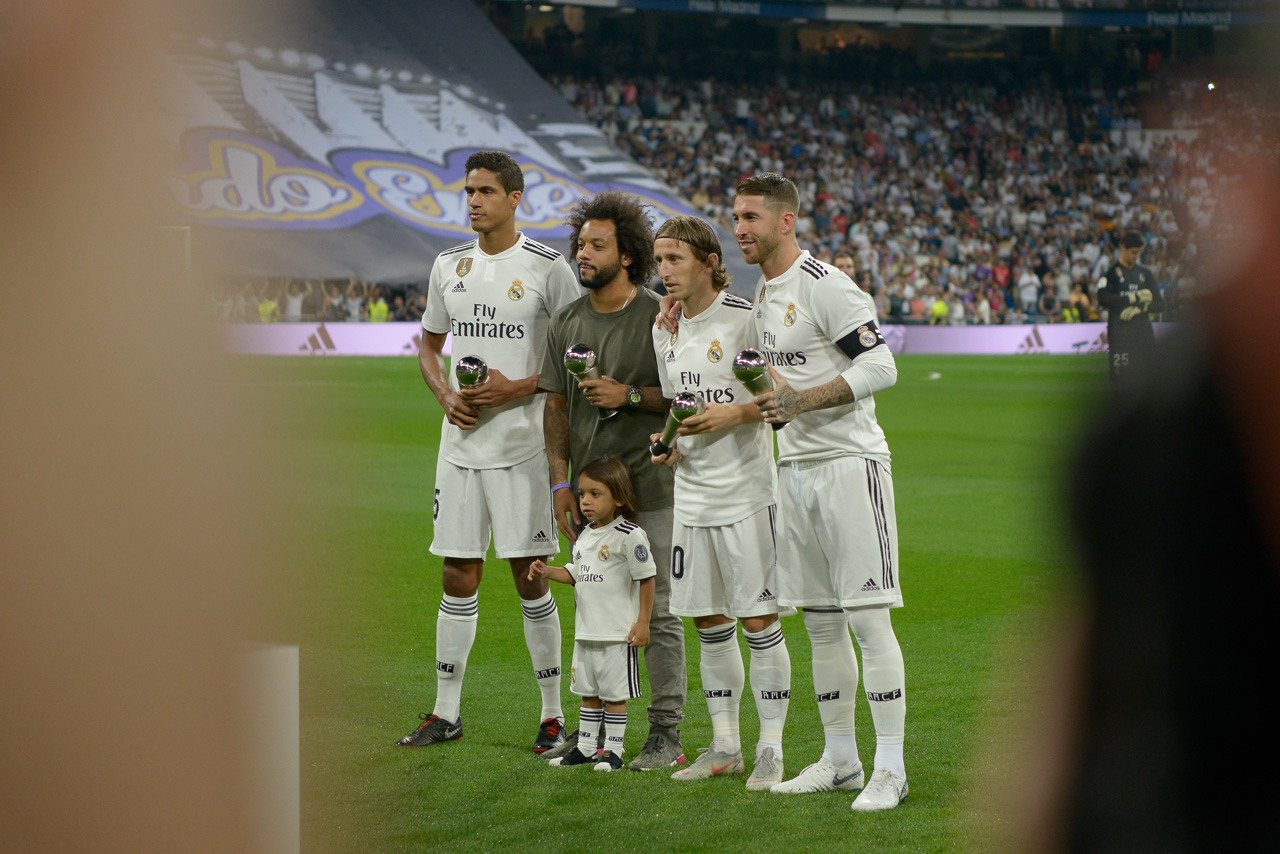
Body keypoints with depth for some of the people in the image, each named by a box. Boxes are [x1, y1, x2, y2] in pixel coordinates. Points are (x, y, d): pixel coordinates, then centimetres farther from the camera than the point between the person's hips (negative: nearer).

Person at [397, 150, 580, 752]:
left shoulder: (547, 266, -5)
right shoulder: (449, 266, 10)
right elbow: (429, 345, 20)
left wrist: (518, 387, -14)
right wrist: (446, 394, 1)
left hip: (521, 443, -5)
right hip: (460, 440, 5)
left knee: (529, 577, -3)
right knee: (458, 576, 7)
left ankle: (553, 714, 7)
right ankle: (446, 713, 15)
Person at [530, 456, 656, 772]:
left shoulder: (630, 535, -12)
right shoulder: (586, 534, 11)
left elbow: (646, 577, -10)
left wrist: (643, 622, -12)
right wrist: (547, 572, 2)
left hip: (618, 633, -7)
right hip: (586, 630, 7)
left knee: (614, 693, 0)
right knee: (588, 692, 14)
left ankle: (613, 750, 8)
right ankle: (585, 747, 22)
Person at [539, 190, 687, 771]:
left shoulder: (659, 318, -5)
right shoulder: (566, 323, 9)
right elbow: (555, 406, 9)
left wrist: (630, 394, -18)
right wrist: (561, 482, 0)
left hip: (648, 484, -5)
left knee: (656, 611, -3)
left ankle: (666, 734, 1)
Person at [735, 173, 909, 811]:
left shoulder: (825, 285, -11)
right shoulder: (763, 296, 16)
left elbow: (880, 366, -17)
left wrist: (803, 401, -24)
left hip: (849, 462, -9)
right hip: (795, 469, 9)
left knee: (867, 618, -9)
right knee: (820, 622, 12)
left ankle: (890, 769, -7)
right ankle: (840, 759, 20)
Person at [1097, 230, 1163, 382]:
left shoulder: (1145, 274, 17)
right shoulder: (1111, 272, 1)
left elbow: (1159, 305, 13)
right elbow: (1103, 299, -17)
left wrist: (1139, 309, -6)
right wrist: (1135, 297, -14)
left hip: (1144, 333, 5)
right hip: (1120, 334, -5)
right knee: (1121, 378, -10)